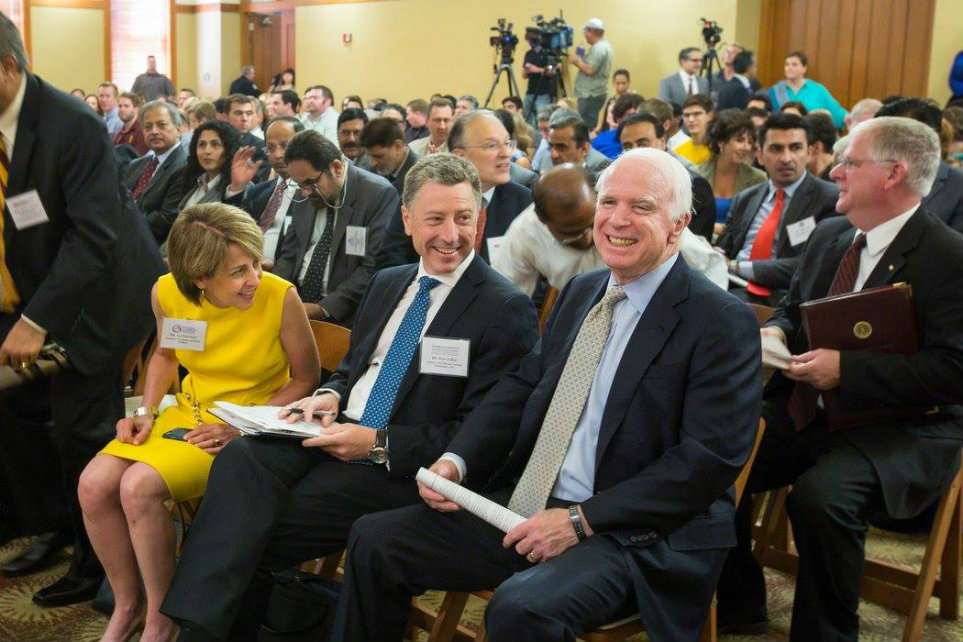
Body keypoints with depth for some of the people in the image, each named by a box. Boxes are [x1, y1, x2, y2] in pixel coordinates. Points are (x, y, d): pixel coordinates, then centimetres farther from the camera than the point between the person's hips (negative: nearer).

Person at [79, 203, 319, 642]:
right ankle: (127, 604, 10)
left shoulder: (280, 297, -22)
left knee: (139, 486, -25)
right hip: (187, 413, 5)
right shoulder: (166, 293, -10)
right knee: (94, 485, -13)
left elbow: (305, 379, -9)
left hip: (250, 426, -5)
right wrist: (146, 412, 0)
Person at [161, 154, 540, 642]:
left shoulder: (507, 310, -8)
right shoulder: (387, 283, 15)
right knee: (241, 458, -22)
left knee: (257, 529, -21)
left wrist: (378, 443, -18)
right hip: (336, 432, 6)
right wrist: (331, 395, -1)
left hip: (403, 465, -6)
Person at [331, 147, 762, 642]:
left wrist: (581, 520, -20)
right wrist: (456, 461, -3)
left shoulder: (724, 322, -10)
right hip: (522, 508, 7)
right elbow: (520, 388, 15)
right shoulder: (580, 292, 13)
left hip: (633, 537, -6)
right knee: (375, 540, -1)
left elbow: (712, 456, -17)